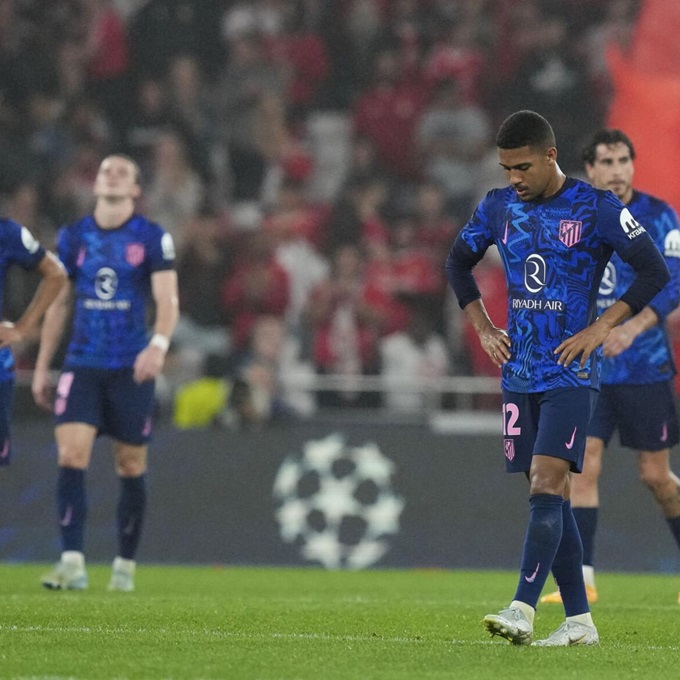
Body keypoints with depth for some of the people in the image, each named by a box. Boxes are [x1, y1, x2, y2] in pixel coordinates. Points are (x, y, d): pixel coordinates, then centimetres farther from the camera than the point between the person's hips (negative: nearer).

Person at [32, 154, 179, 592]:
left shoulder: (153, 238, -1)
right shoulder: (73, 237, 9)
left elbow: (168, 300, -9)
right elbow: (59, 303, 16)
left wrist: (159, 344, -28)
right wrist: (42, 367, 15)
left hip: (131, 368, -2)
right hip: (82, 366, 2)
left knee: (131, 466, 4)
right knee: (71, 457, -14)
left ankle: (126, 566, 17)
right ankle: (72, 564, -18)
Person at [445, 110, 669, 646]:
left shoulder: (596, 209, -8)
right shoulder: (498, 208, 7)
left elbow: (655, 271, -6)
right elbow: (458, 264, 23)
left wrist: (599, 328, -11)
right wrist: (484, 329, 13)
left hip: (571, 374, -5)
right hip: (519, 375, 6)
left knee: (546, 486, -17)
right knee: (550, 497, 6)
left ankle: (523, 610, -24)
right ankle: (579, 621, 10)